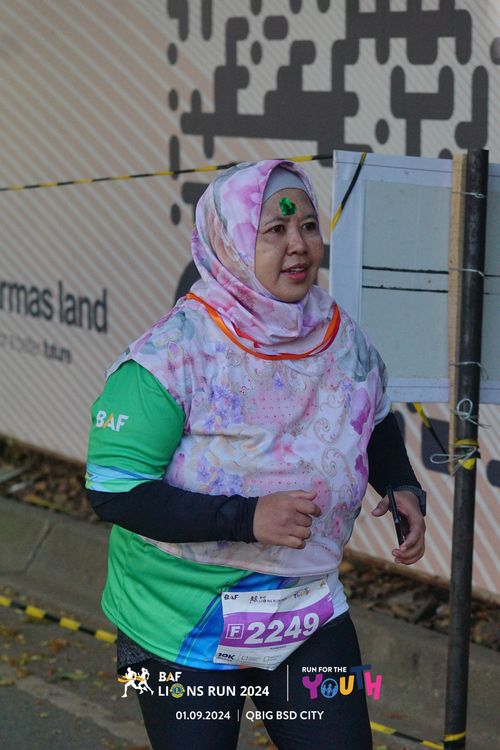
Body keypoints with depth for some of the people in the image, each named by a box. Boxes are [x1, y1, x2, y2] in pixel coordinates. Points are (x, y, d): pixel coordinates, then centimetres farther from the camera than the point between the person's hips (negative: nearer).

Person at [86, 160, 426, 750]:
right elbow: (113, 491, -22)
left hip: (309, 610, 5)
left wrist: (402, 488, -1)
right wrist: (247, 518, -29)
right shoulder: (172, 356, -20)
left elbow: (376, 421, 19)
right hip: (183, 628, -4)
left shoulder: (344, 339, -2)